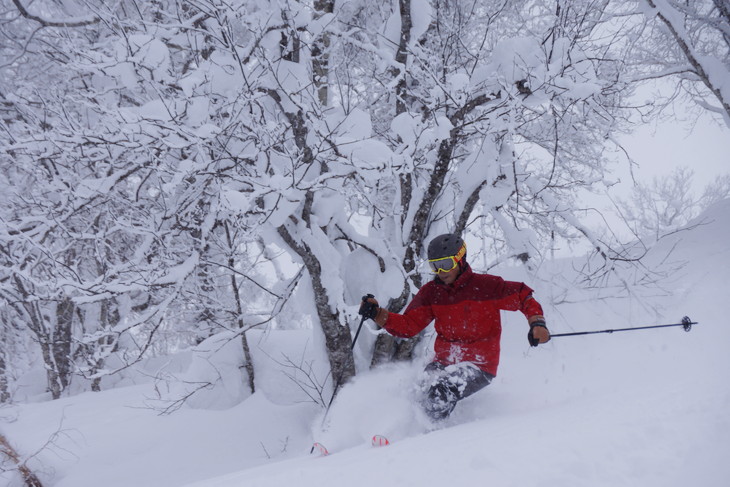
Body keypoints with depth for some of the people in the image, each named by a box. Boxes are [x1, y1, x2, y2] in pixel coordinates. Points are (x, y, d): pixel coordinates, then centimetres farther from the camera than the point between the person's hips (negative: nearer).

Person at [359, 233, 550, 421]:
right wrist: (376, 314, -11)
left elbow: (524, 297, 0)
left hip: (479, 366, -4)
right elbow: (408, 325, 4)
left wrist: (537, 323, -17)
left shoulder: (486, 285, -6)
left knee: (440, 393, -30)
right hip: (443, 362, 5)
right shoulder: (430, 292, 6)